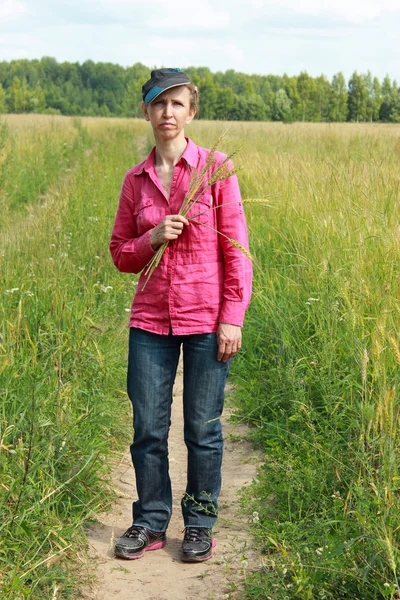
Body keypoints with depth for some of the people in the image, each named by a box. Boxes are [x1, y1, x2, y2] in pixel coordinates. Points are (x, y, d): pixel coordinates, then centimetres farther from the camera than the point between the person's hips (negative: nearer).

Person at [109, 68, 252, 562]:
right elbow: (120, 254, 12)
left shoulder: (215, 167, -3)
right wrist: (151, 239, -10)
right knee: (147, 428, 6)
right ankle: (150, 523, 23)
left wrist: (232, 318, -9)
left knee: (202, 428, 6)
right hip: (151, 319, 3)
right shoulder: (135, 180, 6)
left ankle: (200, 525, 23)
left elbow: (236, 249, -4)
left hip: (207, 318, -3)